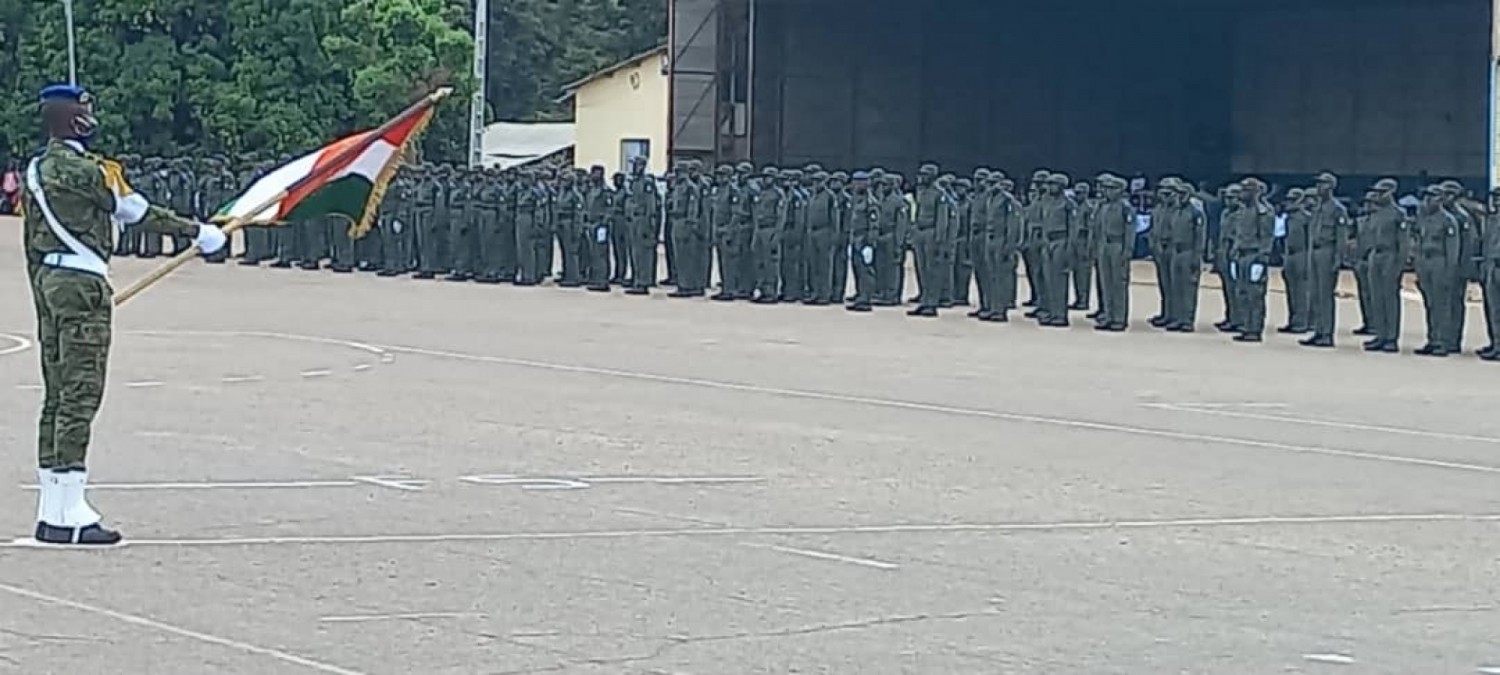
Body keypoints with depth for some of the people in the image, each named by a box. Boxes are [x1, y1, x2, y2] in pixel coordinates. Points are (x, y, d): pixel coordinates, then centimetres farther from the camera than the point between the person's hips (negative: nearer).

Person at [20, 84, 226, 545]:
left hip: (49, 280, 9)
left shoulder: (36, 170, 12)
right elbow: (137, 214, -8)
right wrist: (199, 234, 1)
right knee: (80, 397, -8)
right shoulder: (85, 170, -14)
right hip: (82, 282, -9)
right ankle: (69, 512, -11)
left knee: (57, 397, 11)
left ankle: (51, 510, 13)